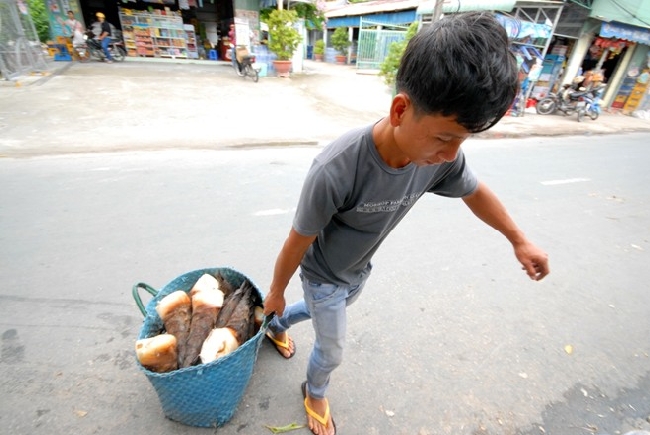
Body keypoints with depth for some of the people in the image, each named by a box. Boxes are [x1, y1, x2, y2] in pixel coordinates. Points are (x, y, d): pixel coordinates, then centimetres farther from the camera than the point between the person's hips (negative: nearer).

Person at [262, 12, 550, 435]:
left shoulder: (442, 154, -23)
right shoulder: (334, 171, -41)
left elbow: (474, 191, -1)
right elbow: (297, 243, -25)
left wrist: (519, 240, 12)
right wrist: (276, 292, -7)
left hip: (359, 270, 5)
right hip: (324, 278, -5)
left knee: (318, 311, 32)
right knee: (331, 352, 18)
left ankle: (277, 327, 67)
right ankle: (315, 393, 56)